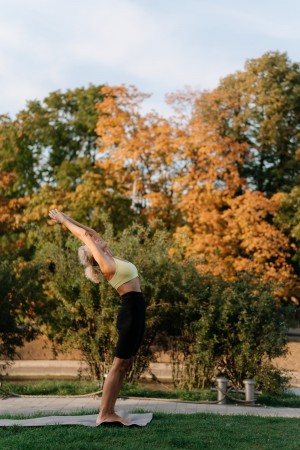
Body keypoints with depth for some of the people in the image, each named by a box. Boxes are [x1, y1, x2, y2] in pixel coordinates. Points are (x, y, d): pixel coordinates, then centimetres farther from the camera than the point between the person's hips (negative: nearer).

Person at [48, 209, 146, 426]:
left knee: (126, 365, 8)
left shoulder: (112, 259, 15)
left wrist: (68, 219, 25)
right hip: (131, 310, -9)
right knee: (119, 365, -8)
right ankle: (104, 414, -5)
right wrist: (64, 220, 4)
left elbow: (93, 234, 21)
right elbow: (86, 235, -5)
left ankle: (110, 412, 11)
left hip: (137, 310, 9)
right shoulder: (106, 263, -8)